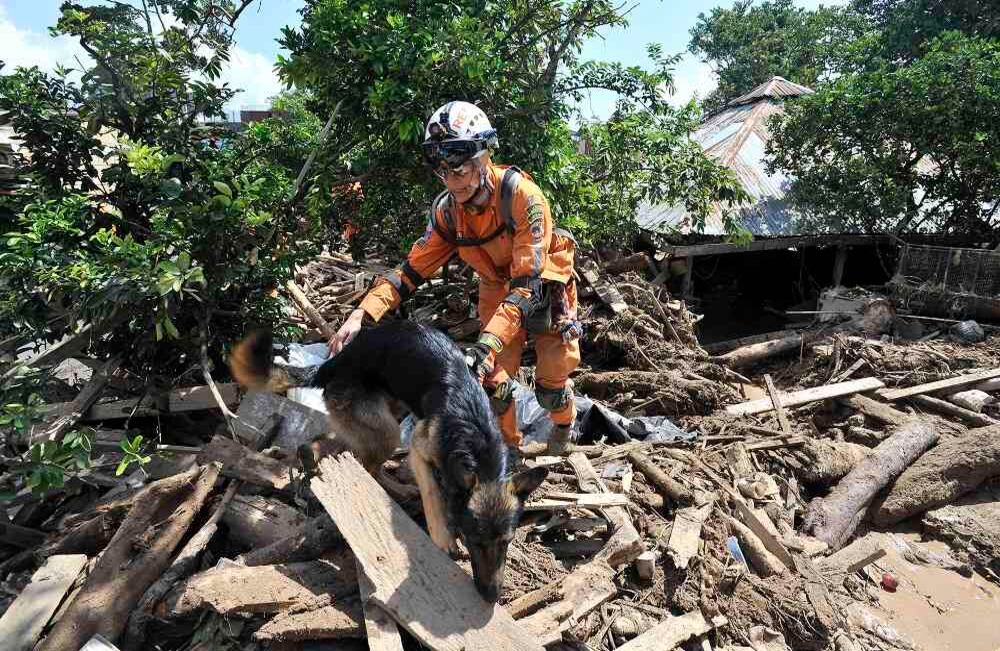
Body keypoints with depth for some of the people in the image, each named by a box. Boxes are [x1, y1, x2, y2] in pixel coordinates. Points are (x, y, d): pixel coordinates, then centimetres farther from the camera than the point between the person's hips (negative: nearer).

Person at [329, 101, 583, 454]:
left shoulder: (521, 194, -33)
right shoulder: (447, 209, -17)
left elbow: (526, 283, -37)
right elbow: (412, 268, -15)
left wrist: (484, 347, -47)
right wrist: (361, 315, -28)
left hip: (544, 289, -3)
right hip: (498, 291, 4)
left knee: (550, 386, 1)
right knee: (492, 382, -2)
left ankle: (564, 426, 37)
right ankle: (508, 448, 25)